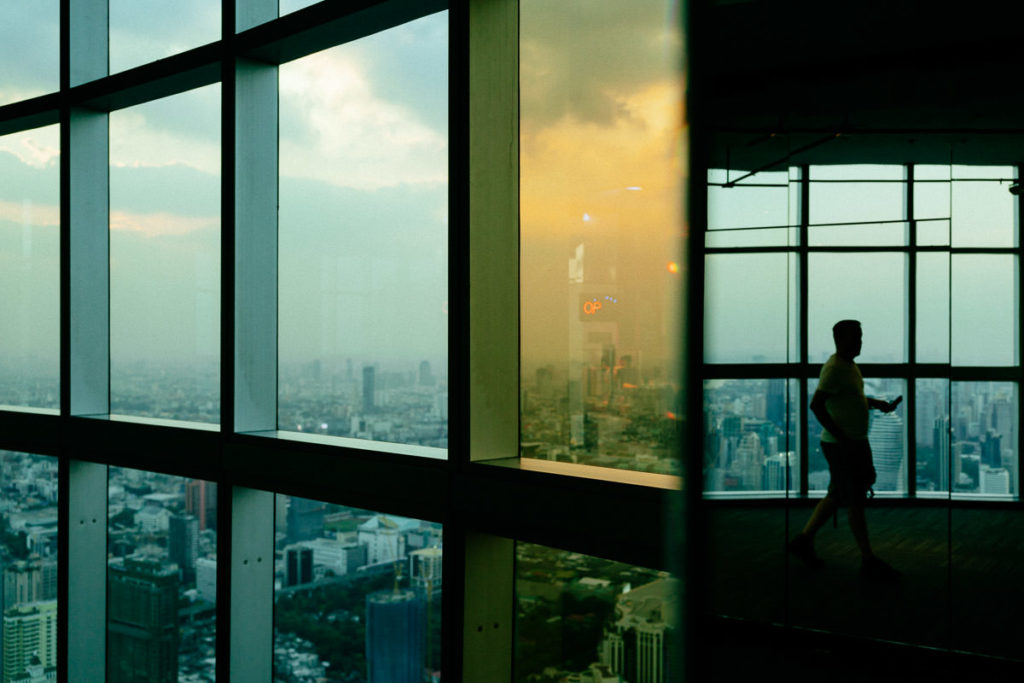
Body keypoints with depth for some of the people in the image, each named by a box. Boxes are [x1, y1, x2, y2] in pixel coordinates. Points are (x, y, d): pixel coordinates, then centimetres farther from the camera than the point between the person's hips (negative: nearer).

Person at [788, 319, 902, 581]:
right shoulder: (834, 368, -17)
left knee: (836, 496, 15)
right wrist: (841, 437, -25)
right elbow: (816, 405, -24)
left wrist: (880, 404, 11)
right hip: (841, 445, -10)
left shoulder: (850, 365, 13)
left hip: (857, 441, 10)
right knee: (855, 501, -3)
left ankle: (803, 540, 26)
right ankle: (868, 560, 5)